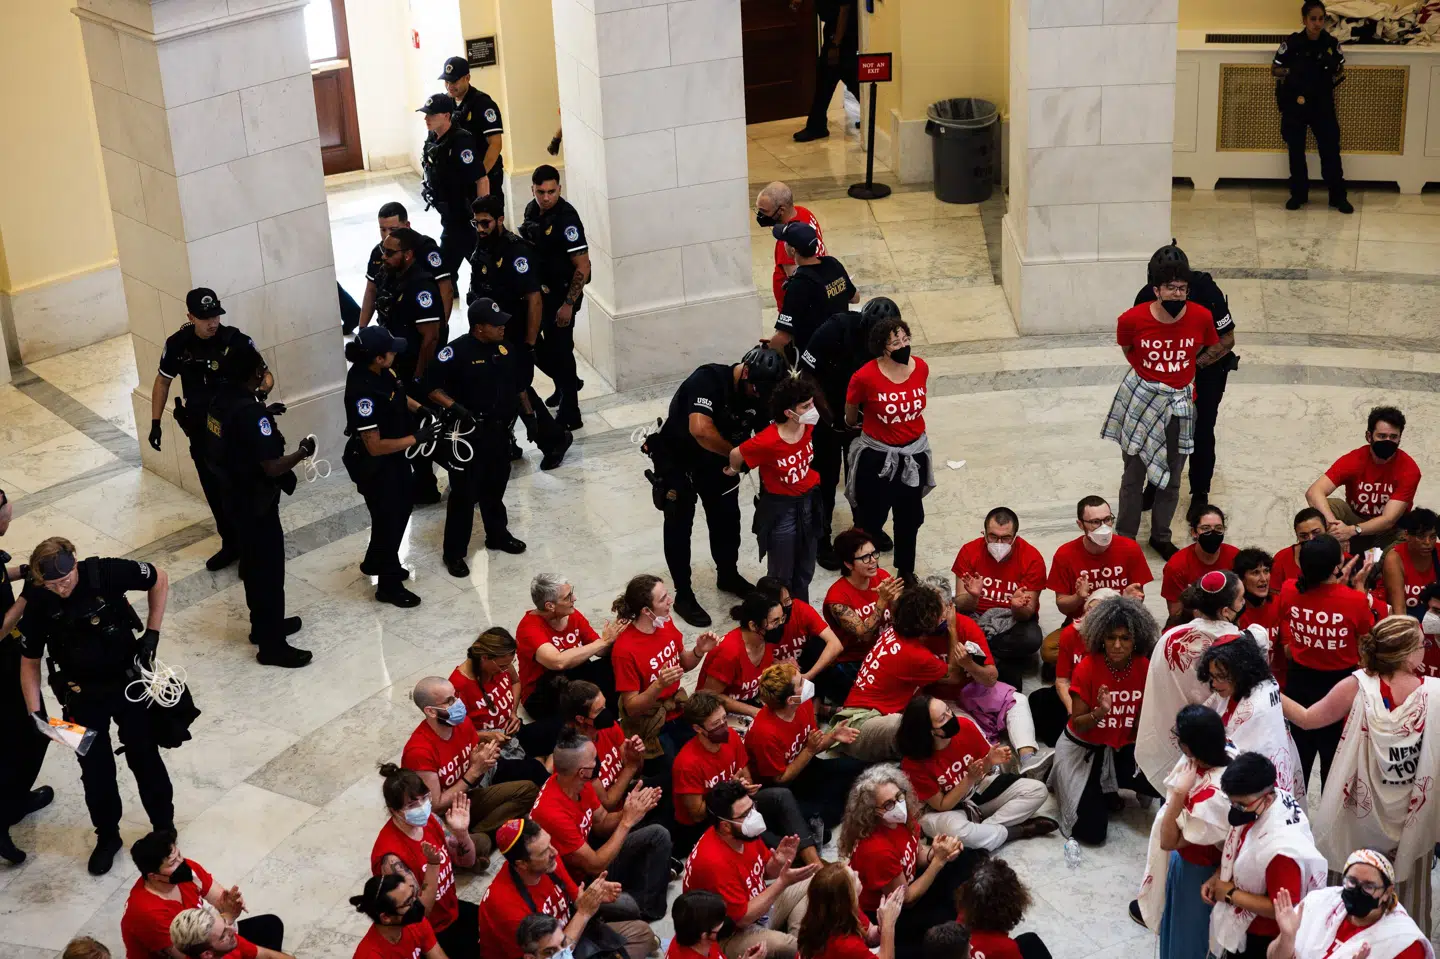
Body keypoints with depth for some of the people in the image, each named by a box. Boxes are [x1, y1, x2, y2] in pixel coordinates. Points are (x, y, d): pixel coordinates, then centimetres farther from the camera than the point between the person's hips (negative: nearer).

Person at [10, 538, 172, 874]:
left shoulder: (105, 573, -25)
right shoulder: (37, 601, -18)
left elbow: (160, 579, -9)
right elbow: (29, 661, -6)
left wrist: (152, 634, -13)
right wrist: (36, 712, -15)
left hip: (129, 680, -1)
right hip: (83, 695, 1)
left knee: (144, 758, 11)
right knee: (95, 768, 11)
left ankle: (164, 830, 30)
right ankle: (107, 836, 33)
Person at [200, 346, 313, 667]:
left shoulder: (220, 399, -2)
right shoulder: (251, 414, -29)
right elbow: (273, 467, -28)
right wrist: (303, 452, -11)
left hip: (234, 496, 9)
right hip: (256, 502, -9)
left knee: (253, 564, 24)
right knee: (269, 571, 3)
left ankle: (264, 625, 40)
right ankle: (272, 646, 12)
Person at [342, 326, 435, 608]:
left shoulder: (381, 371, -10)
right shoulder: (363, 393, -36)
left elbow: (397, 395, 13)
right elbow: (375, 446, -32)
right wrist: (416, 438, -26)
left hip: (393, 457, 9)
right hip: (374, 465, -9)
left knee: (402, 503, 28)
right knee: (388, 518, 9)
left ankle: (375, 562, 50)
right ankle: (389, 586, 32)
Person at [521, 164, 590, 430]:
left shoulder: (566, 219, -23)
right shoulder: (532, 210, 1)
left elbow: (582, 266, -23)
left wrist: (568, 304, -22)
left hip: (561, 293, -8)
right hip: (536, 290, 8)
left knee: (559, 348, -2)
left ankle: (569, 415, 10)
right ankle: (566, 382, 39)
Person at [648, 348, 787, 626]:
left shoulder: (756, 391, -13)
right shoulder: (708, 379, -34)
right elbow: (700, 429, -46)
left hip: (714, 458, 6)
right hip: (676, 458, -6)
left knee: (727, 518, 15)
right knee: (679, 525, 0)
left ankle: (728, 576, 36)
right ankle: (683, 596, 10)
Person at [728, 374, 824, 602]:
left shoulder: (807, 426, -13)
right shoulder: (767, 442, -31)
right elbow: (735, 455, -13)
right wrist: (735, 471, 9)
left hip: (808, 502, 6)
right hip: (780, 510, -6)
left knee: (805, 572, 21)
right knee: (781, 576, 8)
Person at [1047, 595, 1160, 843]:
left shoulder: (1145, 668, -12)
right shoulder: (1087, 667, -21)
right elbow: (1077, 726, -17)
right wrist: (1099, 713, -36)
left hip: (1124, 749, 3)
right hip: (1083, 749, -3)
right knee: (1091, 832, -15)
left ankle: (1106, 788, 6)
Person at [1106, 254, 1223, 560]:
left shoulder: (1201, 317, -14)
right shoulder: (1132, 319, -18)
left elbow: (1215, 349, 8)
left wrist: (1188, 367, 8)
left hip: (1179, 403, 2)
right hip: (1140, 398, -2)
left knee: (1171, 477, 14)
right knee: (1133, 475, 8)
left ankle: (1161, 537, 32)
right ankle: (1125, 538, 23)